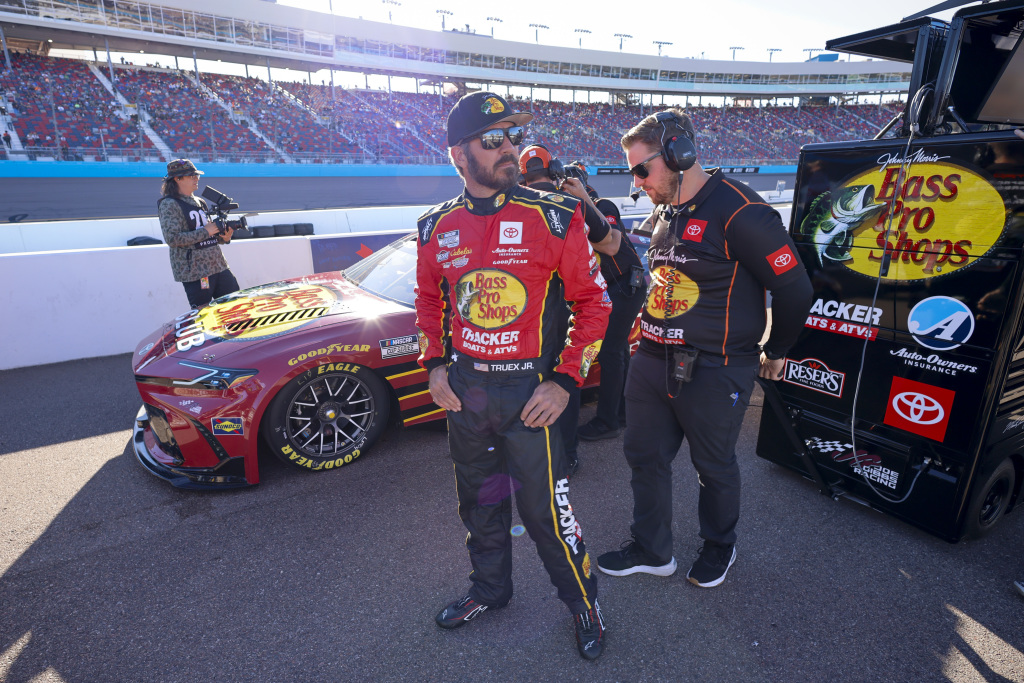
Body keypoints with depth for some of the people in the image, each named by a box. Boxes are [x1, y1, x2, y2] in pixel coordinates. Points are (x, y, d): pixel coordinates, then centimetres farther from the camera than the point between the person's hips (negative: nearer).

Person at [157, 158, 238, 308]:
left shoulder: (200, 202, 15)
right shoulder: (169, 204, -6)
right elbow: (172, 239, -16)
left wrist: (224, 238, 0)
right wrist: (205, 231, -16)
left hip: (219, 266, 7)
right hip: (194, 271, -7)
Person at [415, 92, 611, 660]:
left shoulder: (554, 219, -10)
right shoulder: (437, 229, 2)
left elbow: (592, 300, -6)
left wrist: (565, 381, -12)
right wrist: (434, 366, 4)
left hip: (528, 391, -4)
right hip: (462, 390, 5)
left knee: (544, 507, 6)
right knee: (478, 502, 21)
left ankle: (583, 601, 35)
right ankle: (490, 589, 48)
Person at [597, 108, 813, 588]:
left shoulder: (739, 212, -16)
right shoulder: (662, 214, 10)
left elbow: (794, 287, -10)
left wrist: (776, 351, 2)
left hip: (713, 372, -7)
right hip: (651, 361, 8)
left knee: (714, 466, 13)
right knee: (644, 456, 14)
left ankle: (720, 546, 41)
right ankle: (652, 550, 35)